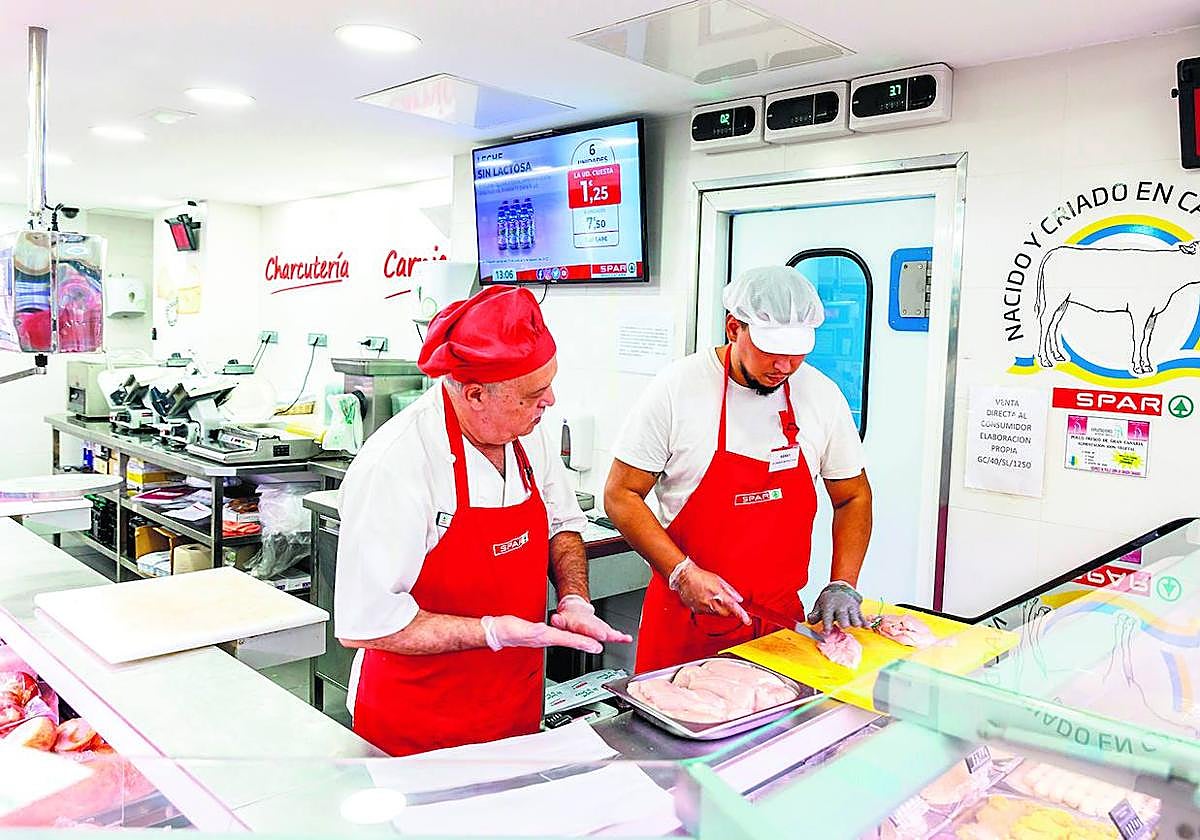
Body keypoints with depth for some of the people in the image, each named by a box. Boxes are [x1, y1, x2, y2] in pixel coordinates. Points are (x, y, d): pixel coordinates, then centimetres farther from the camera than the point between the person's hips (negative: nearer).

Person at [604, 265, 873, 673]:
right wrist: (682, 573, -18)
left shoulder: (822, 395, -1)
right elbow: (621, 496, -9)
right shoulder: (677, 388, -12)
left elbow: (853, 498, 10)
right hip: (685, 617, -3)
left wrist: (842, 586, -2)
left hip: (780, 616, 3)